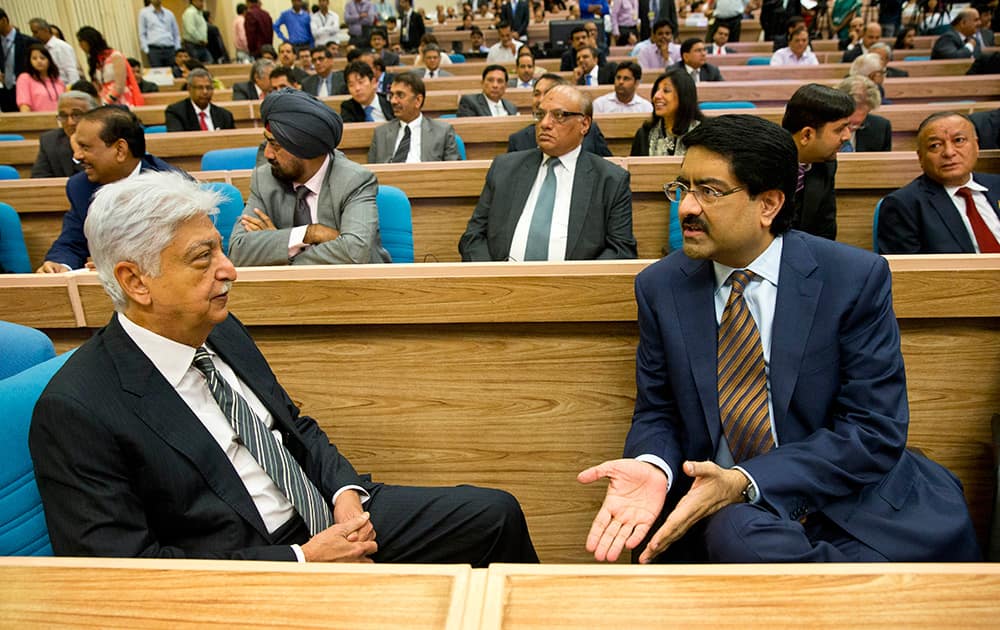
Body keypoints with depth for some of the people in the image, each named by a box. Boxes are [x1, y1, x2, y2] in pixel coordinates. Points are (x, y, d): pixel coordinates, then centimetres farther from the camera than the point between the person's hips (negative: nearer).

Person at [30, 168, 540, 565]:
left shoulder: (221, 331, 5)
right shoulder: (75, 410, -16)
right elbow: (127, 567, -18)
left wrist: (346, 491, -5)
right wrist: (302, 560, -20)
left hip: (329, 519, 7)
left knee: (495, 513, 2)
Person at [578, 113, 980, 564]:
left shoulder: (857, 279, -8)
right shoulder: (659, 286, -1)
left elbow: (875, 428, -11)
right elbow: (656, 413, 4)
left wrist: (745, 481, -23)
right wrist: (653, 468, -21)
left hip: (851, 497, 1)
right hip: (722, 509, 0)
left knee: (942, 531, -30)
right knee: (737, 534, -34)